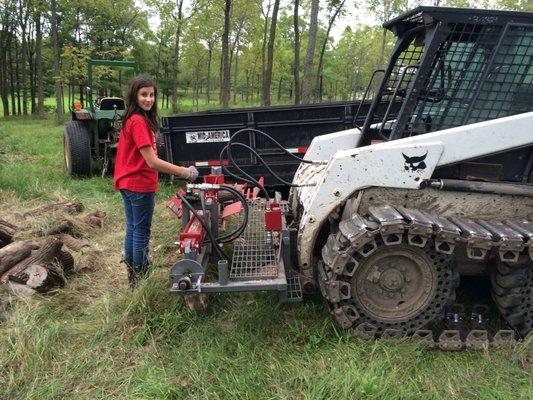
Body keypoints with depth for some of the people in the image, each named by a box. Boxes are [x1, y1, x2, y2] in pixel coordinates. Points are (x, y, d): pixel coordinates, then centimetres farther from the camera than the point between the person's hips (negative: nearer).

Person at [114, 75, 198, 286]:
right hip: (140, 185, -9)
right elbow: (152, 162, -25)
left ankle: (132, 277, 29)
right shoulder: (139, 121, -20)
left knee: (132, 229, 16)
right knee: (142, 233, 2)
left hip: (127, 182, 9)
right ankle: (140, 280, 15)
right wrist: (184, 172, -22)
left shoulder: (131, 119, 9)